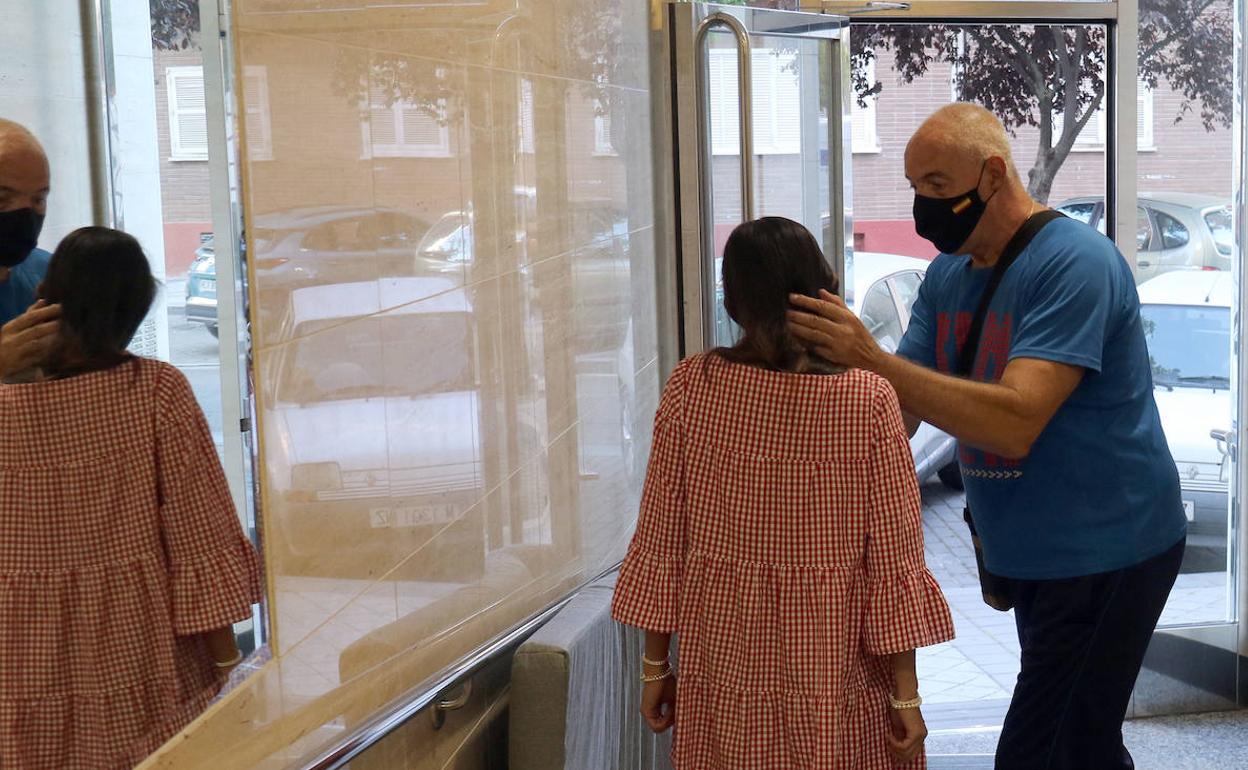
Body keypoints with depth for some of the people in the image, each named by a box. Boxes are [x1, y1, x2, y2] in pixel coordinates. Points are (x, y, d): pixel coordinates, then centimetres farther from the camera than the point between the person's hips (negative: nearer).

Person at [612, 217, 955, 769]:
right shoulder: (868, 399, -13)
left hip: (724, 655, 2)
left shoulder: (691, 387, -9)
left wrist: (655, 663, 7)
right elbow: (893, 557, -10)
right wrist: (906, 693, -3)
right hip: (832, 660, -1)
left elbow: (660, 541, -3)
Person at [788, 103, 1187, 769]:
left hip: (1104, 558, -8)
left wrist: (868, 358, -34)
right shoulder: (947, 275, 6)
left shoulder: (1076, 262, -20)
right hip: (1024, 556, 8)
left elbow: (1015, 424, -30)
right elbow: (897, 411, 3)